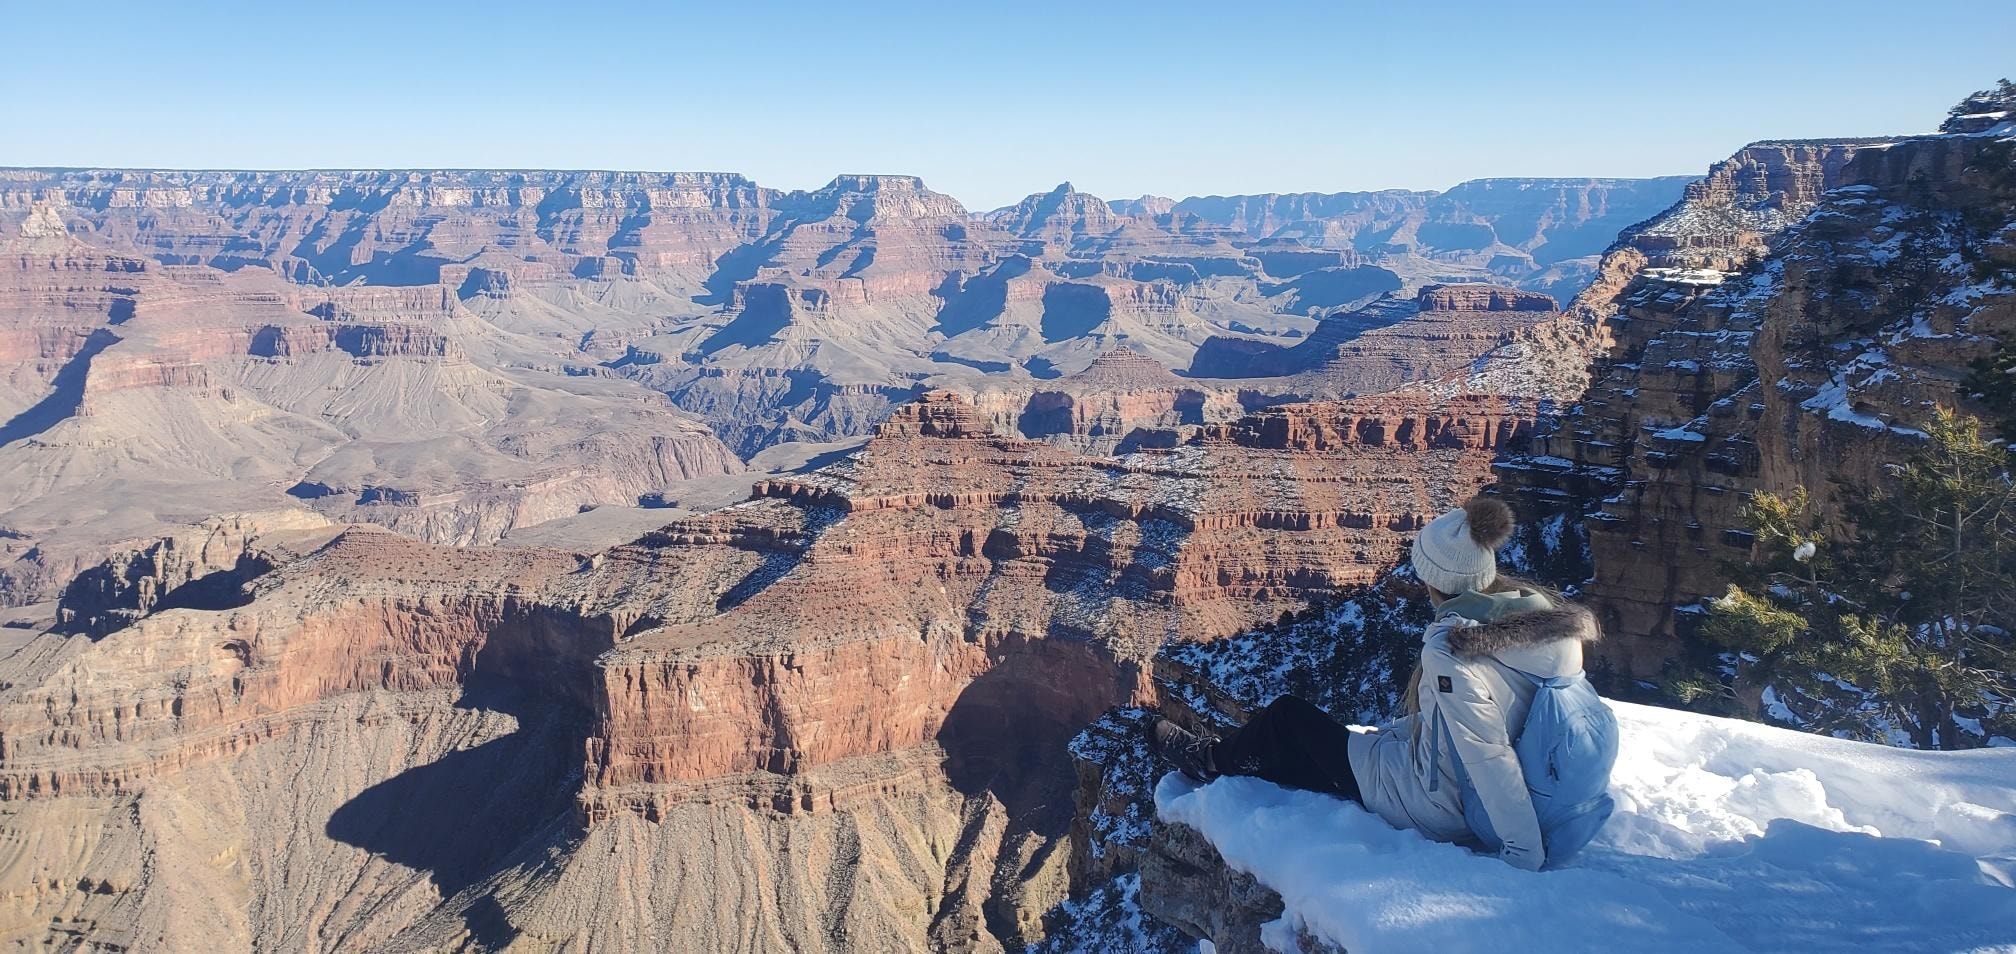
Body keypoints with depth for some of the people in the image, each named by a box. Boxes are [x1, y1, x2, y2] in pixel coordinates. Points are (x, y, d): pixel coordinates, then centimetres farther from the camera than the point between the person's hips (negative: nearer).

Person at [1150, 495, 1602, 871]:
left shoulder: (1449, 646, -31)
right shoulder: (1545, 615, -7)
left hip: (1432, 807, -7)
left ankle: (1211, 760, 41)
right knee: (1322, 736, 25)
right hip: (1475, 805, 7)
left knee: (1286, 716, 13)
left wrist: (1526, 857, -27)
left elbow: (1488, 756, -33)